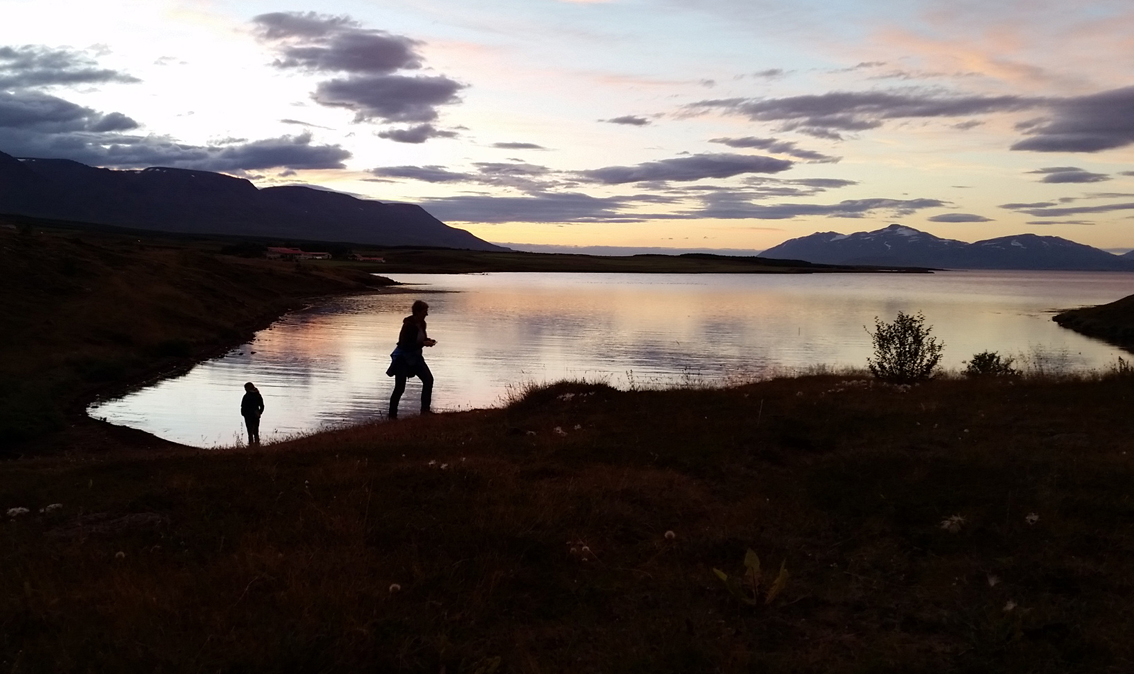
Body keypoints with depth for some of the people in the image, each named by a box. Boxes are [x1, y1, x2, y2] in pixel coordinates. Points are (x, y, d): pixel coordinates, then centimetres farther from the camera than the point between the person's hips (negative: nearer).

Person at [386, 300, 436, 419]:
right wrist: (423, 344, -27)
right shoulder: (408, 325, -24)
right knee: (400, 388, -1)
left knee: (428, 379, -8)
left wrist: (428, 340, -6)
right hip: (403, 358, -7)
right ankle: (392, 415, 13)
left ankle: (425, 409, 0)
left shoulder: (422, 324, -1)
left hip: (415, 357, 7)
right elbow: (405, 345, -27)